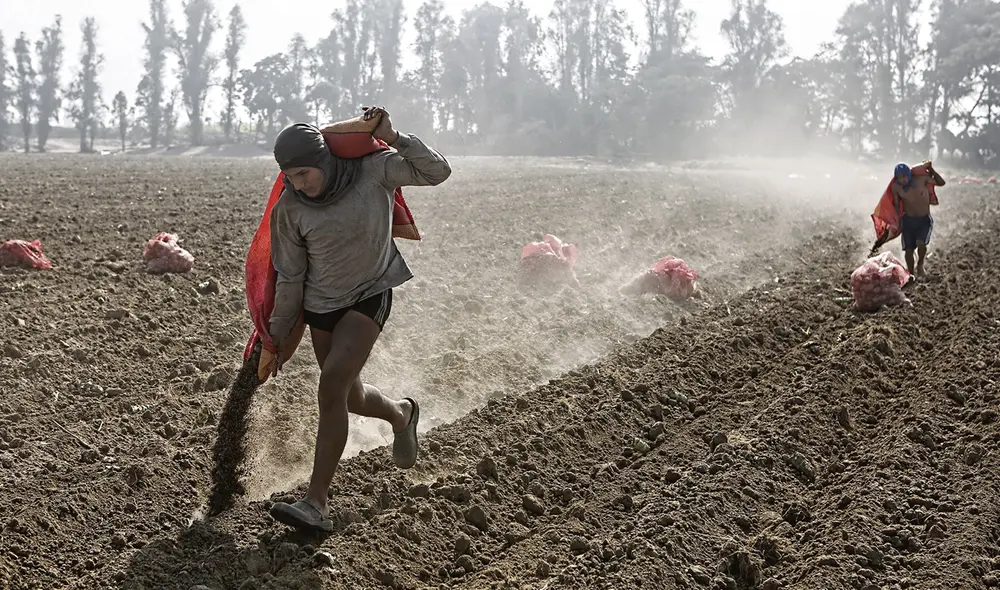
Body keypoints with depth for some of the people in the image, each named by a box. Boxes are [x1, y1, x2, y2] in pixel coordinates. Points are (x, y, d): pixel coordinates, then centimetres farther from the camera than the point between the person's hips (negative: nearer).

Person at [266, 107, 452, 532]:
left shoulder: (373, 170, -16)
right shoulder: (290, 208, -13)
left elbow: (437, 172, -15)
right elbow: (290, 276, -4)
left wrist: (392, 139, -26)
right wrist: (277, 335, 2)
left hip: (369, 298, -4)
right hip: (321, 305, 4)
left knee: (332, 385, -21)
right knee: (350, 397, 14)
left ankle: (317, 504, -20)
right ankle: (401, 415, 51)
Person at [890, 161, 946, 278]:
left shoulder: (921, 179, -15)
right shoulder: (896, 187, -11)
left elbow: (941, 183, 0)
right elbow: (896, 205, 3)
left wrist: (930, 169, -5)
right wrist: (897, 224, 3)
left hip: (924, 220, -2)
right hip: (908, 220, 2)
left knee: (921, 244, -23)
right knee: (908, 250, 1)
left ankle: (920, 265, 6)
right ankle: (911, 275, 19)